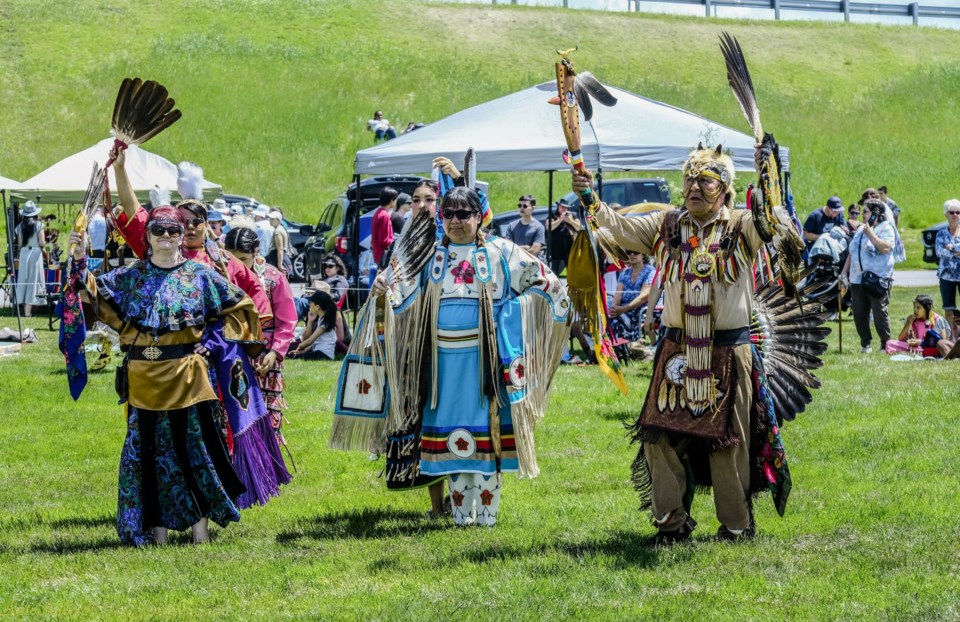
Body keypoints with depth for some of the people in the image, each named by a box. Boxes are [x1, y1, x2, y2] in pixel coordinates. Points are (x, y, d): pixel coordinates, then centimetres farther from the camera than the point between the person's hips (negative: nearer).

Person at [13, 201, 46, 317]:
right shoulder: (38, 225, -6)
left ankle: (25, 309, 9)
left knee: (24, 280, 9)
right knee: (33, 281, 0)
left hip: (24, 253, 3)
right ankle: (28, 311, -6)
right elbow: (42, 243, -9)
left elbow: (20, 243, 4)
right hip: (35, 253, -3)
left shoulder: (21, 226, 3)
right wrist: (43, 244, 12)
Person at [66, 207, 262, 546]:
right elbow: (94, 294, 3)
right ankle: (157, 527, 9)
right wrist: (80, 263, -12)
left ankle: (200, 524, 8)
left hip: (187, 376, -2)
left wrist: (212, 339, -1)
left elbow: (241, 307, 8)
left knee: (193, 445, 0)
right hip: (144, 378, 2)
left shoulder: (200, 275, 3)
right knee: (148, 449, 3)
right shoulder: (130, 277, 7)